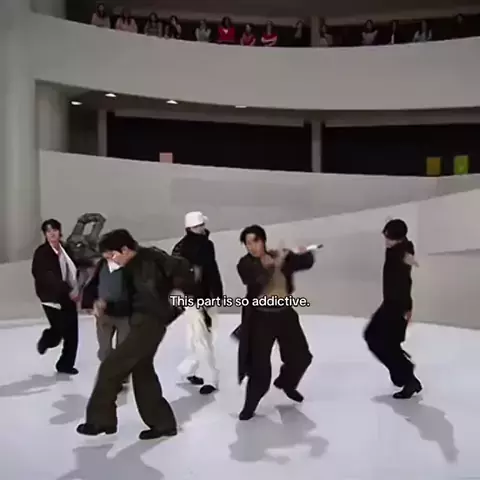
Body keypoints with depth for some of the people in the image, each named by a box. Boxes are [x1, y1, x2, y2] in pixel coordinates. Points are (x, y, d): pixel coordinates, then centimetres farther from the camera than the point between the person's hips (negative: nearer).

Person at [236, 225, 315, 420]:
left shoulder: (281, 256, -2)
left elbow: (307, 263, -6)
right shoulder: (245, 264, -11)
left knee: (301, 356, 14)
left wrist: (305, 253, -27)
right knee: (259, 363, -9)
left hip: (285, 314, 4)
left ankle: (286, 383, 43)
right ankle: (250, 405, 8)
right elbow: (257, 281, -29)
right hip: (260, 317, -4)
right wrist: (274, 265, -40)